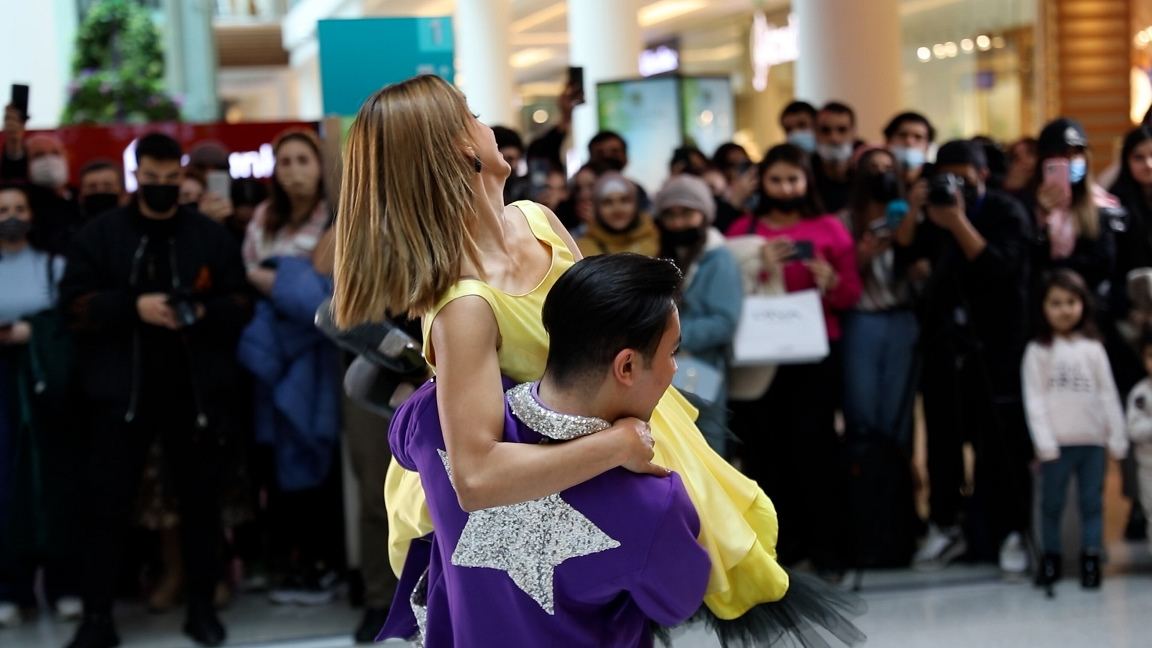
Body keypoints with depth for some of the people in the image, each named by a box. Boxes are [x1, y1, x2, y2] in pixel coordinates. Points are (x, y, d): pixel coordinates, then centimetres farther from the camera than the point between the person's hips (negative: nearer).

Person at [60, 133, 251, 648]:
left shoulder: (211, 236, 7)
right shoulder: (100, 234, 4)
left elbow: (242, 303, 6)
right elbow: (75, 302, -4)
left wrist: (206, 312, -15)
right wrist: (133, 306, -19)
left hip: (194, 389, 1)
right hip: (121, 389, -1)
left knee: (199, 498, 9)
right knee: (107, 502, 0)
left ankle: (202, 605, 21)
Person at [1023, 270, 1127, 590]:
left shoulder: (1093, 348, 7)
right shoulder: (1038, 351, -1)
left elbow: (1109, 395, 7)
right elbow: (1034, 399, -4)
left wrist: (1118, 438, 2)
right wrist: (1045, 443, -11)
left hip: (1093, 441, 2)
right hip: (1058, 442, -2)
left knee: (1092, 501, 4)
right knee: (1052, 503, 5)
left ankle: (1091, 559, 9)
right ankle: (1051, 557, 15)